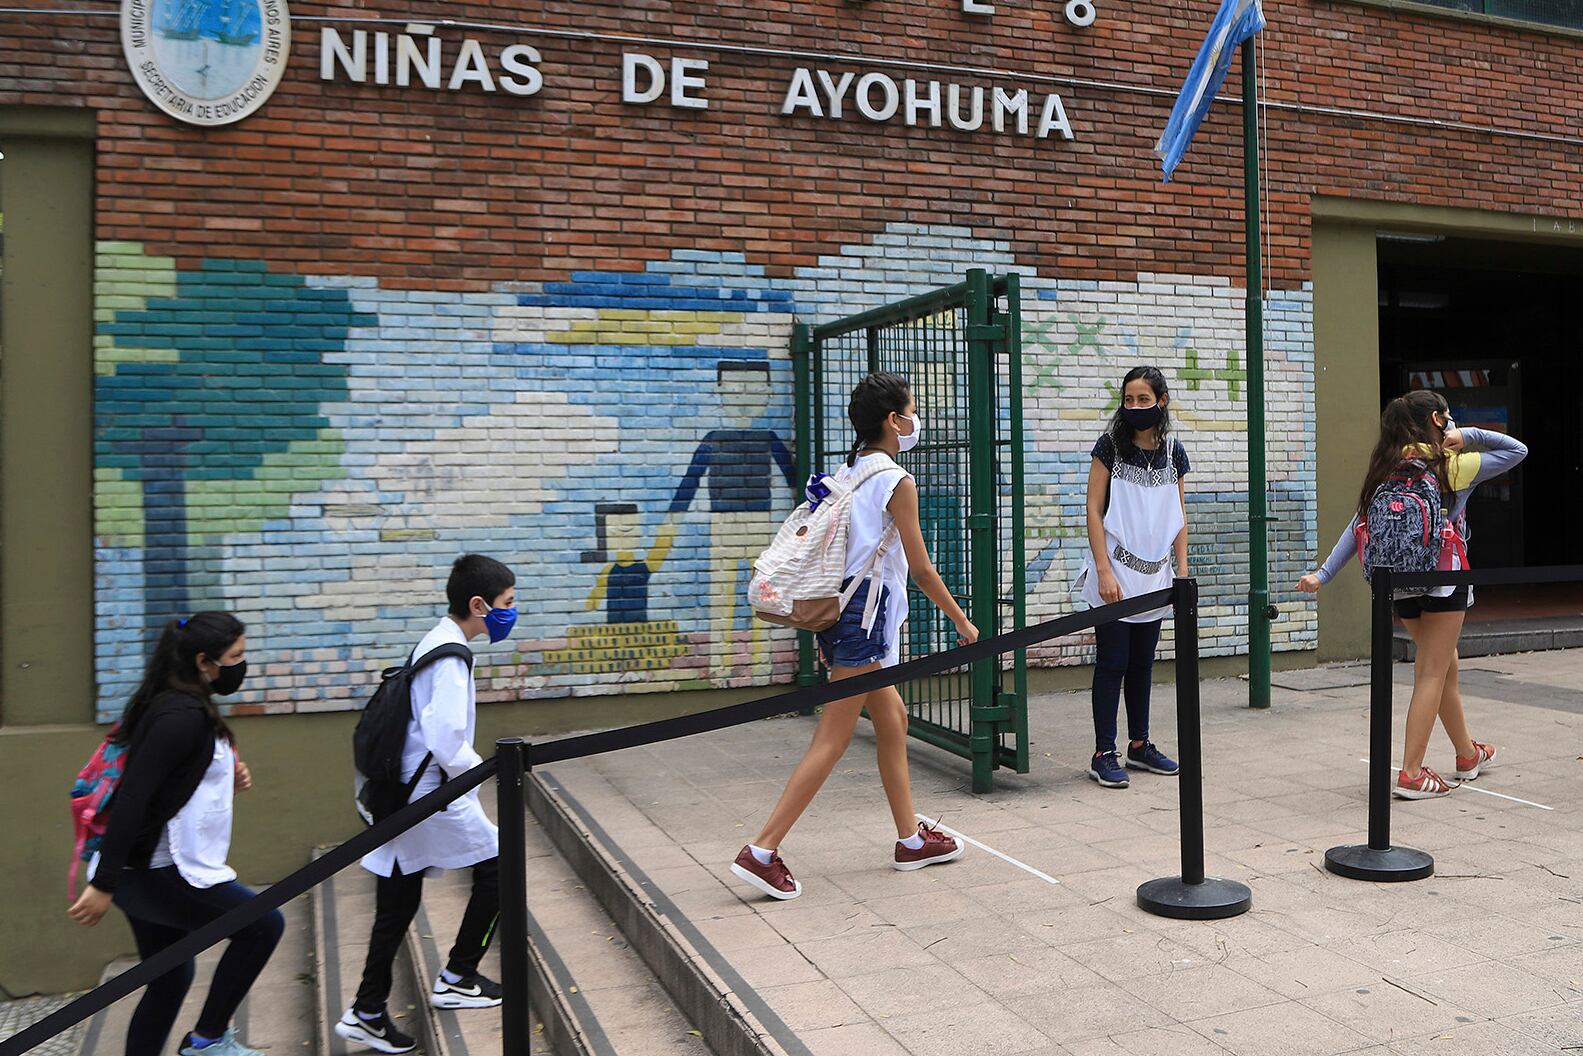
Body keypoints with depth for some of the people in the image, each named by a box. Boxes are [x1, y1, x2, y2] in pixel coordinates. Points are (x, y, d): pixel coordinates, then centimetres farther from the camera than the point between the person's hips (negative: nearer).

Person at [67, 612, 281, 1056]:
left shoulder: (186, 709, 11)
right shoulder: (183, 716, -20)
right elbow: (131, 798, -25)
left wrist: (228, 782, 3)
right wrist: (104, 884, -25)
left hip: (149, 870, 10)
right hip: (155, 873, -10)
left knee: (171, 979, 16)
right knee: (263, 924, -1)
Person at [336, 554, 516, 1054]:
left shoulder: (432, 644, 12)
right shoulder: (450, 657, -18)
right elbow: (446, 741, -27)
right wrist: (480, 770, -10)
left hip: (401, 795, 9)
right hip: (433, 794, -9)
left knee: (398, 904, 14)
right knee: (496, 864, 8)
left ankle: (367, 1012, 20)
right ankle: (457, 978, 16)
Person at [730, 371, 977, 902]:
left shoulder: (845, 474, 12)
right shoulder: (896, 482, -11)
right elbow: (921, 569, -9)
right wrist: (962, 621, 2)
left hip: (837, 606, 9)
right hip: (866, 614, -9)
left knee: (893, 721, 18)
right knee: (832, 740, -6)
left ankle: (911, 839, 27)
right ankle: (762, 851, -6)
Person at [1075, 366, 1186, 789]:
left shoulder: (1174, 452, 6)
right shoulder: (1110, 445, -6)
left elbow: (1179, 518, 11)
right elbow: (1094, 511, -8)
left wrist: (1182, 572, 4)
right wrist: (1105, 571, -14)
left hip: (1154, 577, 4)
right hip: (1114, 574, -4)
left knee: (1142, 663, 13)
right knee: (1113, 664, -2)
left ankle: (1139, 745, 24)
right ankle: (1104, 754, 4)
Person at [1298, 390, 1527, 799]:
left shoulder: (1390, 467, 5)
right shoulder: (1453, 465, -7)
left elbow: (1359, 525, -1)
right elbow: (1517, 450, 3)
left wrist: (1323, 574, -3)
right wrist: (1468, 436, -2)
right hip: (1442, 579, -6)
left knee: (1445, 667, 20)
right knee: (1432, 674, -2)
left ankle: (1468, 754, 37)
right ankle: (1411, 773, -4)